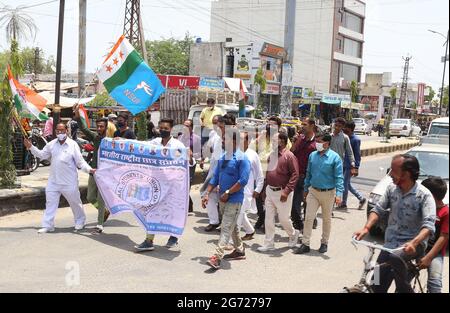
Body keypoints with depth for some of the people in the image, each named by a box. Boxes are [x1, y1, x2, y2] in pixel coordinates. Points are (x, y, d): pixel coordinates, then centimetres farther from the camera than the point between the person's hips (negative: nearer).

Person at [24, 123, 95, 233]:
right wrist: (31, 147, 6)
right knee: (50, 202, 7)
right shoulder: (52, 144, 5)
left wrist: (89, 169, -24)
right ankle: (47, 225, 15)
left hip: (69, 181, -4)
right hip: (53, 180, 4)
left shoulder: (73, 145, -8)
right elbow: (42, 155, 16)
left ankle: (80, 221, 30)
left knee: (75, 201, 10)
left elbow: (80, 161, -9)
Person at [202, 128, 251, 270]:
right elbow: (215, 177, 13)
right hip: (223, 198, 8)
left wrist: (227, 193, -18)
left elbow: (243, 181, -20)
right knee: (232, 226, 20)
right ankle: (239, 250, 35)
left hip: (234, 199, -8)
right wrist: (207, 194, 5)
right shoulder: (222, 158, 9)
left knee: (226, 228, -11)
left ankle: (217, 257, -15)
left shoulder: (242, 158, -14)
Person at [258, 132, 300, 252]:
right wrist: (265, 188, 15)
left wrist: (286, 191, -21)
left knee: (284, 218, 5)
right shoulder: (272, 155, 9)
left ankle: (293, 234, 34)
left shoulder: (289, 156, -14)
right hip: (270, 191, 7)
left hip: (282, 192, -7)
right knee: (269, 218, 7)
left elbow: (295, 175, -17)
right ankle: (269, 243, 16)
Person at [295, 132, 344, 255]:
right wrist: (306, 188, 15)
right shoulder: (312, 155, 1)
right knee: (309, 218, -1)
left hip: (328, 193, -3)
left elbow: (339, 177, -13)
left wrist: (339, 194, -22)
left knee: (326, 219, 13)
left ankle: (324, 243, 28)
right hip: (313, 191, 3)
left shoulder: (335, 157, -12)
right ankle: (305, 244, 5)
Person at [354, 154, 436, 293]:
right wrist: (366, 228, -15)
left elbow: (429, 225, -24)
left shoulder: (424, 195, -15)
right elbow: (378, 209, 3)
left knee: (395, 258, -37)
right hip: (390, 243, 5)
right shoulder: (392, 188, 1)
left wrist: (414, 242, -41)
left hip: (413, 244, -5)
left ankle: (406, 290, -13)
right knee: (377, 286, 0)